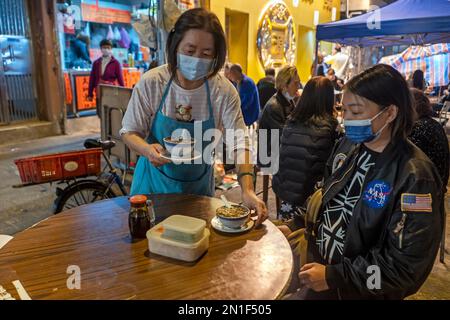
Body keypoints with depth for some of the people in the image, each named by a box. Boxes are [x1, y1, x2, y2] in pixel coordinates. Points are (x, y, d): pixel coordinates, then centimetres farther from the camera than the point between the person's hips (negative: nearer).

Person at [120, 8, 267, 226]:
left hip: (199, 186, 1)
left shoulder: (224, 91, -16)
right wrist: (147, 149, -31)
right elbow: (129, 131, -8)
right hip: (154, 182, 0)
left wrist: (247, 189, -34)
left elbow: (239, 142, -19)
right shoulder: (151, 82, -17)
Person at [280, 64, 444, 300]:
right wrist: (294, 226, -1)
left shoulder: (414, 177, -23)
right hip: (316, 259, 6)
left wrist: (334, 277, -20)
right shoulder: (349, 145, -2)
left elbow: (407, 266, -22)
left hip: (355, 289, -5)